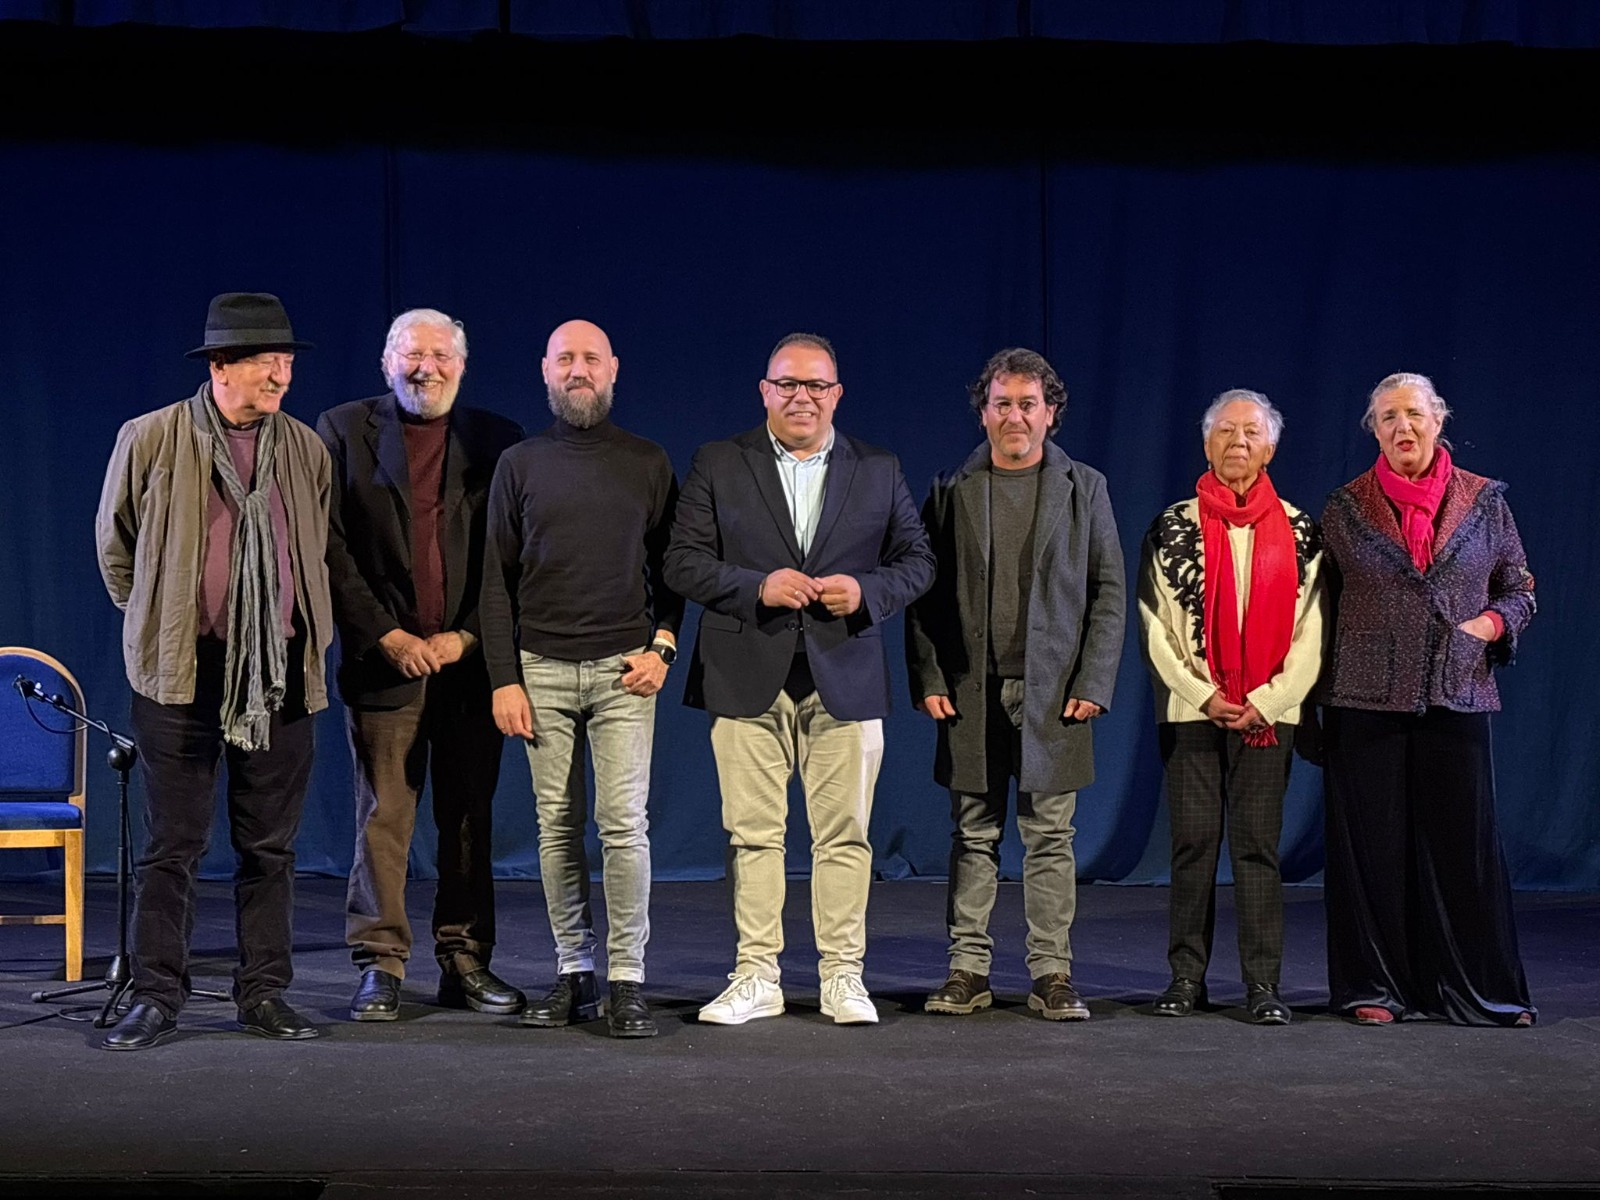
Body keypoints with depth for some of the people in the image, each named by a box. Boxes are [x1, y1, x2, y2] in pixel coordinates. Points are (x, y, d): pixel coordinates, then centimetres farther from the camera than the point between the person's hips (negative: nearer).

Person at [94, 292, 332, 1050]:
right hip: (182, 672, -3)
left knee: (270, 846, 7)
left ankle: (264, 996, 15)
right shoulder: (151, 439, -2)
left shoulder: (306, 449, 7)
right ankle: (157, 999, 9)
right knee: (172, 846, 1)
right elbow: (115, 545, 10)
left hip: (280, 672, 3)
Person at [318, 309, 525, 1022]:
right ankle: (381, 968, 7)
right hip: (384, 659, -1)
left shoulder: (497, 442, 7)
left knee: (469, 819, 5)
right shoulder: (343, 431, 4)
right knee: (382, 818, 0)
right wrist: (387, 635, -8)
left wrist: (466, 637, -6)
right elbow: (329, 546, -1)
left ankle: (465, 963, 14)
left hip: (470, 660, 2)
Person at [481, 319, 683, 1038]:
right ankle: (573, 971, 12)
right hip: (541, 668, 1)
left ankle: (627, 979, -2)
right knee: (557, 826, 3)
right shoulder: (519, 465, 9)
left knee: (623, 822, -7)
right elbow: (496, 581, 7)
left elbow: (672, 568, 11)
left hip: (623, 668, -1)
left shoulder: (648, 464, 8)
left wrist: (663, 646, -4)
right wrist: (504, 679, -1)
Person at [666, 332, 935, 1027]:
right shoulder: (718, 465, 6)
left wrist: (867, 591, -9)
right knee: (753, 833, 2)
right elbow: (683, 561, 1)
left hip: (845, 677, 1)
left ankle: (842, 976, 12)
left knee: (844, 835, 3)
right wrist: (758, 586, -14)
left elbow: (916, 560, 11)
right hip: (748, 681, -1)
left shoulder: (879, 472, 10)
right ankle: (757, 977, 11)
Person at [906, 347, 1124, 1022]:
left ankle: (1051, 975, 7)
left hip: (1052, 690, -1)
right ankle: (968, 971, 10)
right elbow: (924, 595, 7)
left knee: (1050, 835, 1)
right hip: (970, 691, 1)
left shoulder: (1084, 488, 7)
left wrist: (1094, 682, -4)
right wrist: (927, 680, -3)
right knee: (974, 834, 4)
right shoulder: (951, 491, 8)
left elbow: (1108, 592, 5)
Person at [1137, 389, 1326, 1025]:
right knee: (1194, 841, 1)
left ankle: (1262, 981, 3)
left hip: (1268, 713, 0)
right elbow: (1156, 627, 1)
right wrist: (1204, 696, -8)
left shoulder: (1300, 532, 6)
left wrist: (1265, 702, -7)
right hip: (1189, 707, 0)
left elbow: (1311, 628, 3)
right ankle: (1187, 975, 10)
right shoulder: (1173, 528, 5)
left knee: (1258, 841, -1)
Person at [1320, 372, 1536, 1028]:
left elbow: (1518, 588, 14)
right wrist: (1317, 691, 3)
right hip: (1368, 698, 0)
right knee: (1373, 843, 2)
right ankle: (1375, 986, 11)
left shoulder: (1485, 500, 7)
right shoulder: (1345, 508, 5)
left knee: (1463, 839, 2)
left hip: (1457, 696, 1)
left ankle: (1479, 987, 12)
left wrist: (1491, 624, -6)